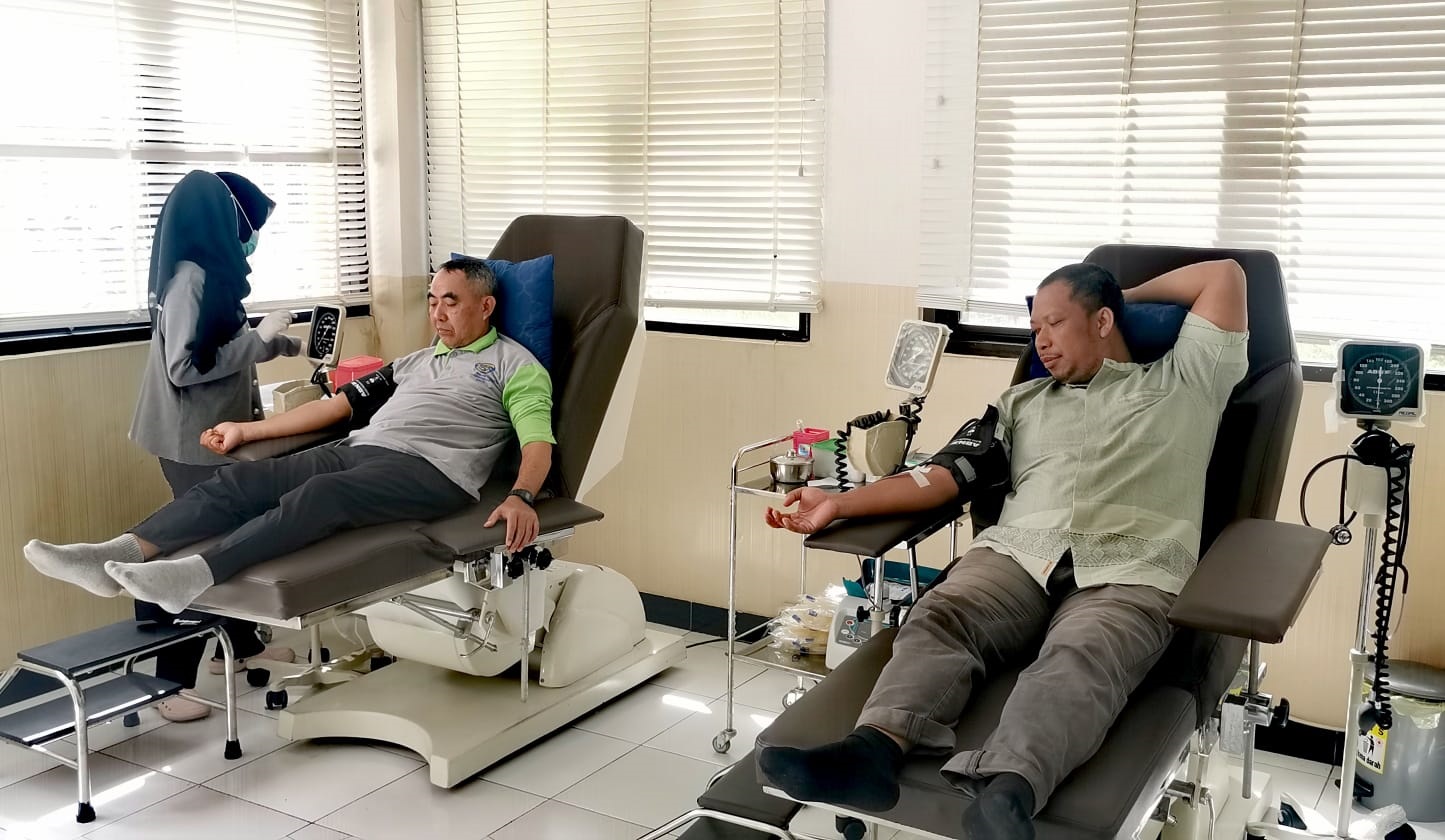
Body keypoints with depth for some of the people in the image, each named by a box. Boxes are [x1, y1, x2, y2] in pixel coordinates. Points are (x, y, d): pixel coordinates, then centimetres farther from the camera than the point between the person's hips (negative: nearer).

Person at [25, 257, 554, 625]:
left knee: (322, 494, -35)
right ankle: (123, 555, -29)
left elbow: (538, 440, -4)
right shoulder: (416, 362, 32)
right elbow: (338, 404, 27)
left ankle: (195, 575, -52)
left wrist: (521, 497, -26)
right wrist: (248, 430, 22)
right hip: (360, 449, 7)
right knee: (240, 479, -14)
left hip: (429, 469, -7)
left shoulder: (514, 364, 11)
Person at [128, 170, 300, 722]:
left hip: (216, 432, 9)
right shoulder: (191, 277, -19)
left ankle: (242, 644, 32)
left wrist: (285, 344, 20)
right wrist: (260, 338, -18)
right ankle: (170, 683, 2)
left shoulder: (210, 272, 9)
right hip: (194, 440, -9)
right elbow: (184, 366, -23)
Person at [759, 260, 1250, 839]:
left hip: (1129, 575, -3)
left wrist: (1129, 295, 31)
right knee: (938, 617, -29)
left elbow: (1226, 275, 18)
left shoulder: (1180, 384, 23)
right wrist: (839, 504, 7)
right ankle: (873, 751, -52)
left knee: (1078, 660, -36)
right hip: (1019, 553, 4)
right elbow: (943, 477, 19)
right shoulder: (1023, 401, 30)